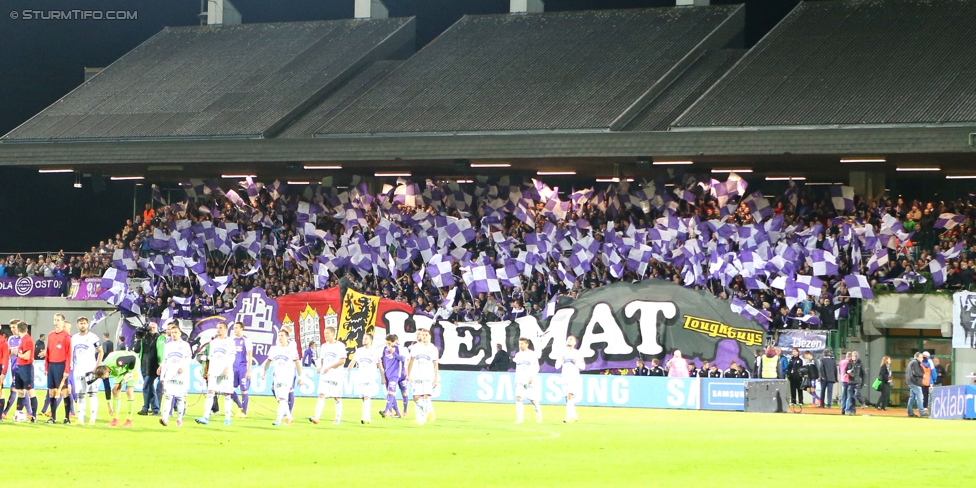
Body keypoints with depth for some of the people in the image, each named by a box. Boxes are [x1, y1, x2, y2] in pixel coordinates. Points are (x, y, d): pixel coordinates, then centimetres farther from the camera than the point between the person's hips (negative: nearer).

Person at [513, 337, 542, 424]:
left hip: (530, 381, -4)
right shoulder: (518, 355, 13)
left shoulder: (532, 354, -2)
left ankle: (539, 415, 25)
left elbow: (536, 367, -6)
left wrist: (532, 377, -19)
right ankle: (519, 418, -15)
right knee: (519, 398, -14)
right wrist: (516, 379, 17)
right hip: (520, 380, 4)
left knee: (533, 400, 1)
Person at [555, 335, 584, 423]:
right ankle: (574, 416, 21)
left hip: (574, 378, -4)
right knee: (568, 399, 7)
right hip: (565, 378, 4)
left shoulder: (578, 353, 3)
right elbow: (557, 366, 8)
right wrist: (561, 359, -10)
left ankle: (568, 416, -25)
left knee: (570, 396, -19)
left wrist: (576, 362, -14)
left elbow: (583, 367, 3)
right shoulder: (563, 352, 10)